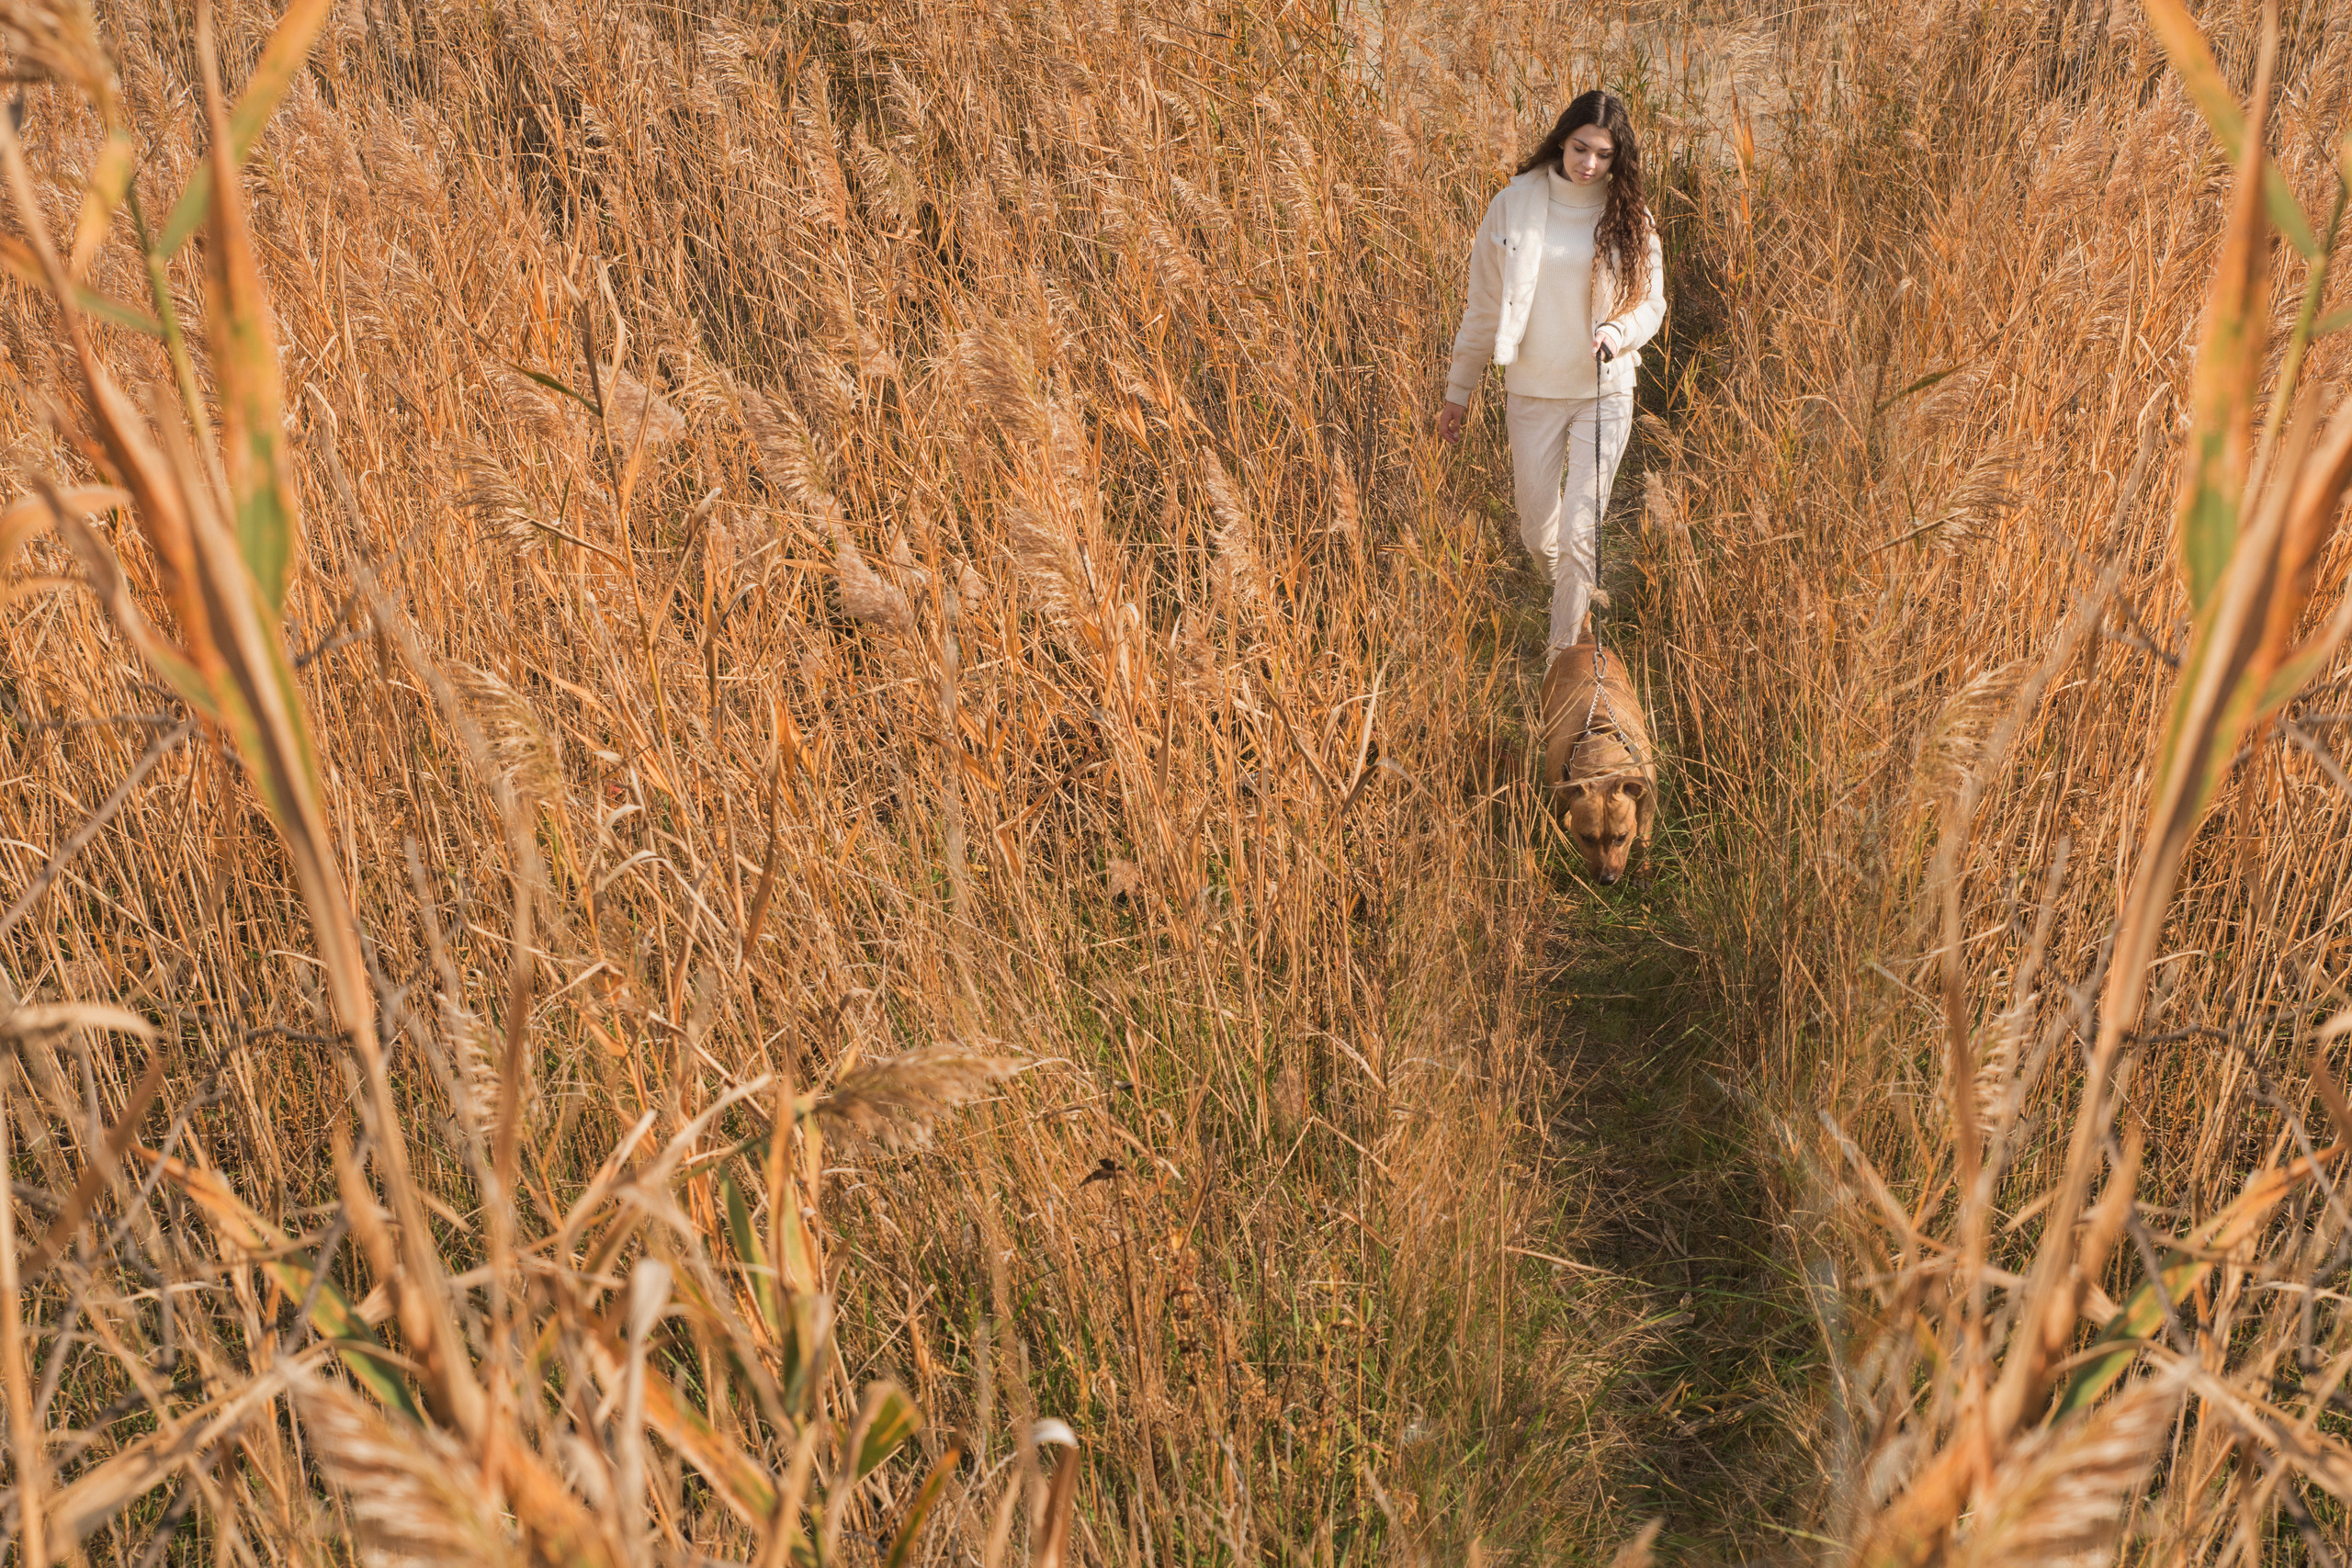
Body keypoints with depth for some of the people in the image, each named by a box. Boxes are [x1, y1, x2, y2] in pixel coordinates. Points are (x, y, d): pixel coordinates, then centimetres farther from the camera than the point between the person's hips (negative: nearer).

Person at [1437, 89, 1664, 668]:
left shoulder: (1629, 218, -3)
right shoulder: (1514, 205, -4)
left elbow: (1652, 304, 5)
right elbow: (1483, 305, 2)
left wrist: (1618, 332, -19)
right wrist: (1458, 391, 5)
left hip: (1604, 391, -1)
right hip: (1531, 391, 1)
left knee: (1581, 532, -5)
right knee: (1538, 531, 10)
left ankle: (1563, 652, 11)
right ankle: (1572, 593, 45)